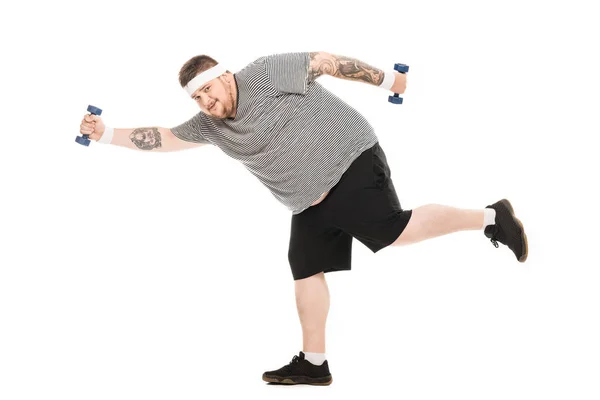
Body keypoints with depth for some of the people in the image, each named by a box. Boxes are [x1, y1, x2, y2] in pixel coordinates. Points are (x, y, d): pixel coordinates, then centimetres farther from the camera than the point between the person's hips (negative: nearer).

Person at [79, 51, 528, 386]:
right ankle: (313, 363, 13)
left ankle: (490, 218, -7)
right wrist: (106, 133, -1)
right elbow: (162, 138, 9)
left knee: (397, 232, -21)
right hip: (310, 202, 8)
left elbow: (325, 61, -8)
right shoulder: (209, 125, 8)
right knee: (306, 270, 5)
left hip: (350, 164, -7)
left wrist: (385, 79, -6)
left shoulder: (263, 73, -12)